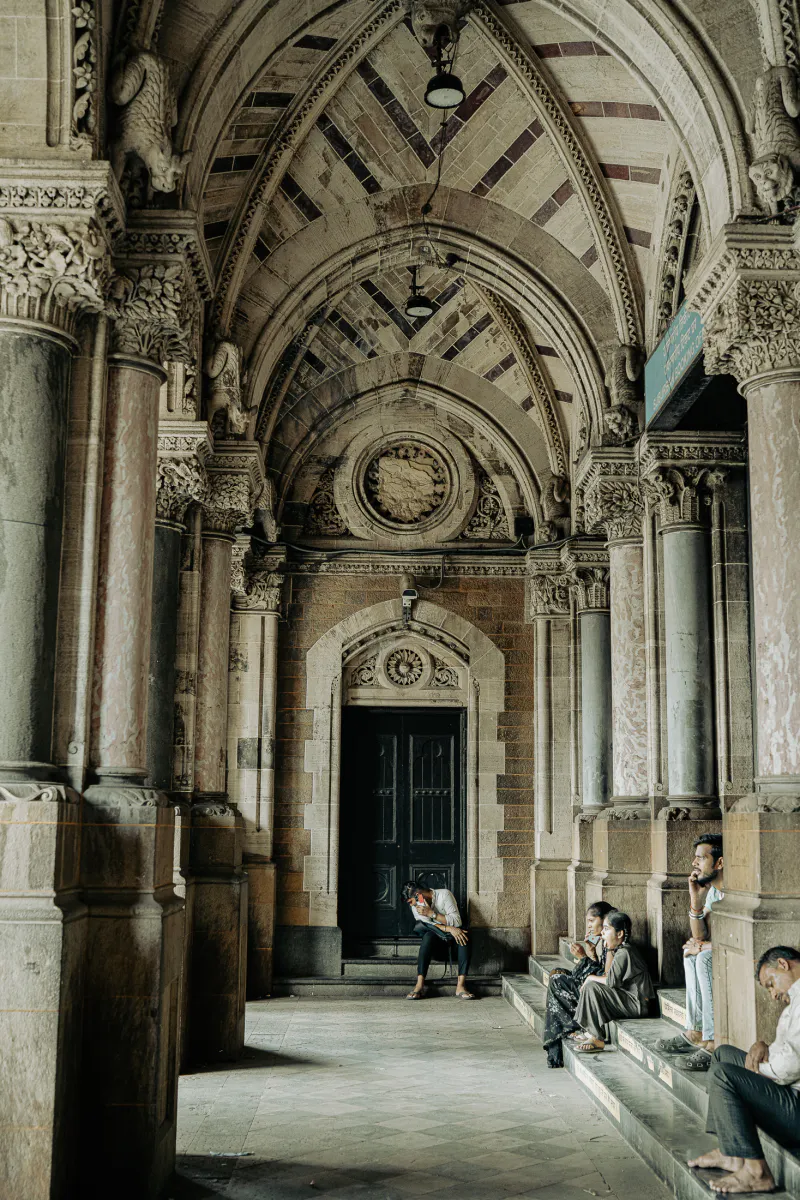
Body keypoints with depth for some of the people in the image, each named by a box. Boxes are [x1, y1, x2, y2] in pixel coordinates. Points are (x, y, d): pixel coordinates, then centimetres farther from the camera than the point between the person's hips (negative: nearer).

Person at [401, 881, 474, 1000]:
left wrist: (431, 913, -27)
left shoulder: (444, 894, -13)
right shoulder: (415, 906, -3)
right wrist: (449, 929, -31)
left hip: (452, 932, -1)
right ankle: (420, 985, -43)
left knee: (464, 937, -35)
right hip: (434, 934, 2)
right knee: (428, 936, -34)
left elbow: (457, 921, -20)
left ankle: (461, 985, -43)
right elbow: (427, 925, -15)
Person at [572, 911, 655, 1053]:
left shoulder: (624, 952, -18)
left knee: (591, 988, -19)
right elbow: (608, 976, 12)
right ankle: (592, 1032, 14)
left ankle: (597, 1040, -17)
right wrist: (609, 950, 8)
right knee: (590, 986, 18)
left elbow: (611, 981, -22)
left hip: (637, 1003, -11)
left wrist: (591, 978, -5)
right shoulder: (619, 949, 12)